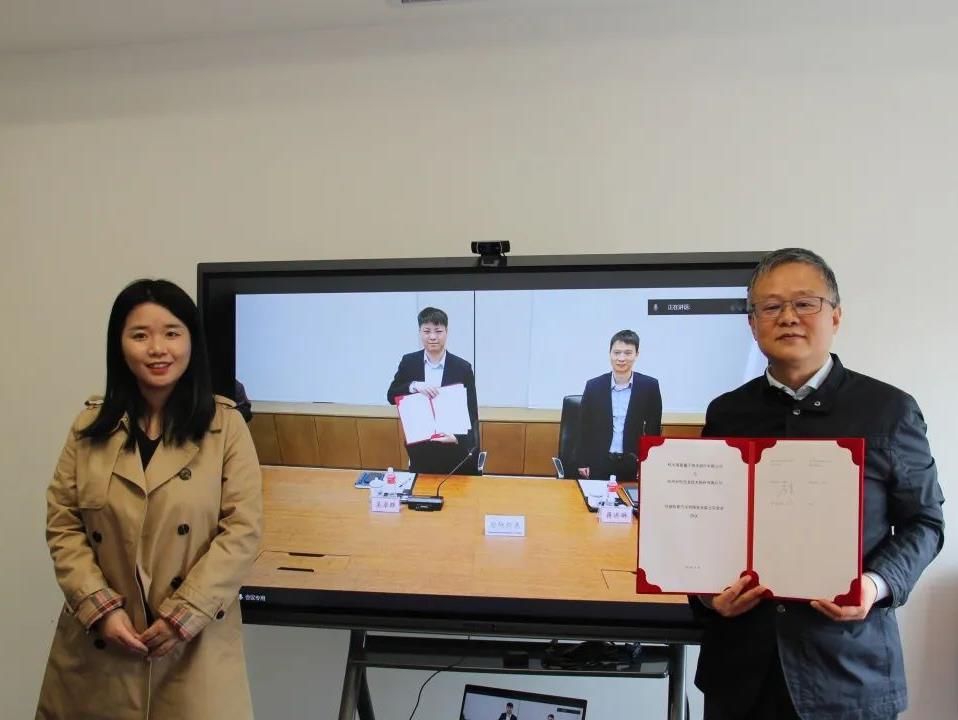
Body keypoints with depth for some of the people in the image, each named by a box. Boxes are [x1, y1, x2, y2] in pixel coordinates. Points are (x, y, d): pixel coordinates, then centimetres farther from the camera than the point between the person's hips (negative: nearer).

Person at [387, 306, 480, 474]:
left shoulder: (462, 367, -8)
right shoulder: (409, 362, 0)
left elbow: (471, 413, -7)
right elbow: (391, 396, -2)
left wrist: (458, 437, -24)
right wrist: (413, 386, -21)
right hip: (419, 450, 2)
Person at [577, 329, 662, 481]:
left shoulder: (650, 386, -3)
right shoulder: (593, 386, -3)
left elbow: (653, 429, 2)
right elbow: (584, 427, 3)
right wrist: (582, 462, 2)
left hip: (633, 463, 0)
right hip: (599, 462, 0)